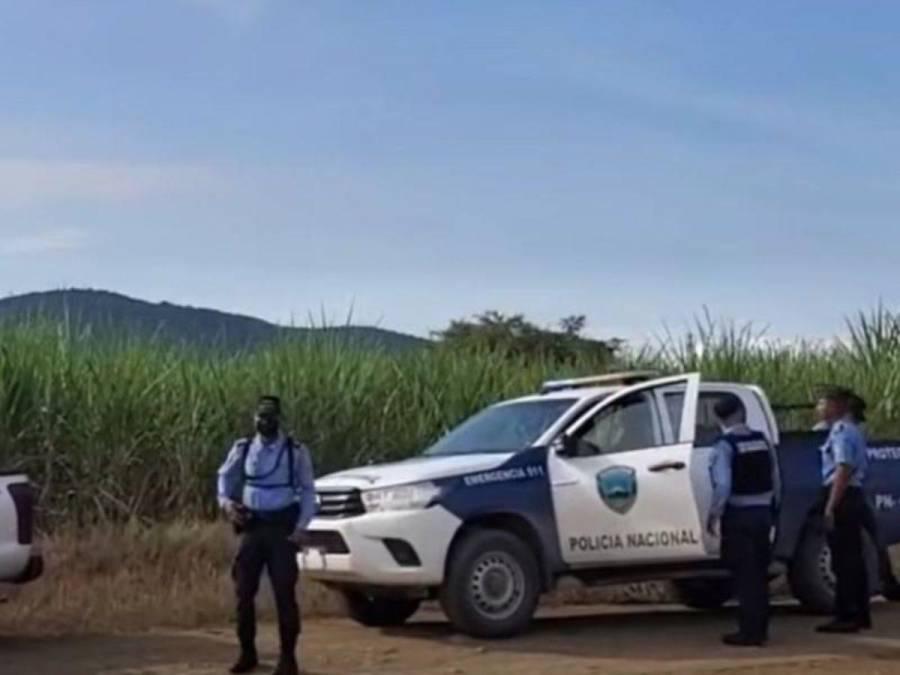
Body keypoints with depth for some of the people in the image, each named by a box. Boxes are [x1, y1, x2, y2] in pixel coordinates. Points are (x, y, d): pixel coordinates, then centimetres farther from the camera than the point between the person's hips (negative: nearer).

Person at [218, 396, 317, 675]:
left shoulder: (296, 451, -5)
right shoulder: (243, 448, 2)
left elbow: (308, 491, -1)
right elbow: (226, 477, 17)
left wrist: (300, 528, -9)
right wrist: (226, 501, -2)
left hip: (282, 527, -3)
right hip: (252, 526, 3)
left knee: (284, 593, -2)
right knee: (244, 592, 6)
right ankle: (247, 653, 20)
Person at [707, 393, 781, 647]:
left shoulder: (725, 446, -13)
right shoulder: (762, 441, 6)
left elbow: (723, 485, -22)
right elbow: (775, 480, 8)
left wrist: (714, 516, -13)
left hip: (738, 516, -6)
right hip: (762, 513, 6)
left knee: (744, 575, -1)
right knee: (759, 573, 14)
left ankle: (749, 632, -1)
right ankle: (760, 629, 21)